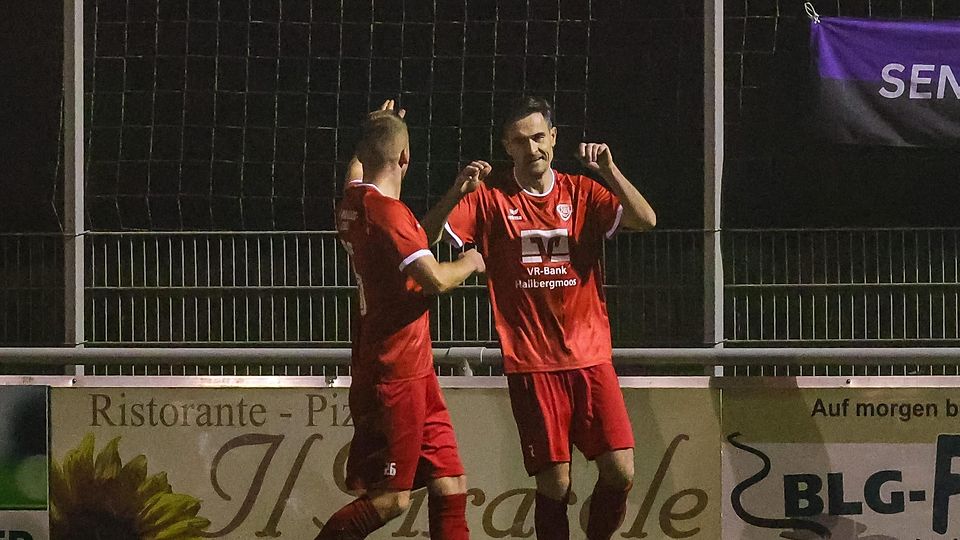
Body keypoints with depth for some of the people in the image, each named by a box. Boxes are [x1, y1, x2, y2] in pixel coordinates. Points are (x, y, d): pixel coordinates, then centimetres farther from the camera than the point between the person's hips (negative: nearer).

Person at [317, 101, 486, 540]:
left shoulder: (353, 201, 8)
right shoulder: (387, 211, -20)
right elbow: (435, 279, -27)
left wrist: (375, 132, 45)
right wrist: (471, 261, -7)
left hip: (414, 372, 9)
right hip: (395, 375, -9)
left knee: (449, 486, 7)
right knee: (390, 498, -4)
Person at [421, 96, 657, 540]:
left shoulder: (583, 193, 7)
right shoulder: (490, 196, 2)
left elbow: (645, 220, -6)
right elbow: (427, 236, -7)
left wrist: (608, 170, -17)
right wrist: (457, 193, -22)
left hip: (591, 357, 2)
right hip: (531, 364, -2)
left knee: (620, 471, -6)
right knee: (554, 483, -5)